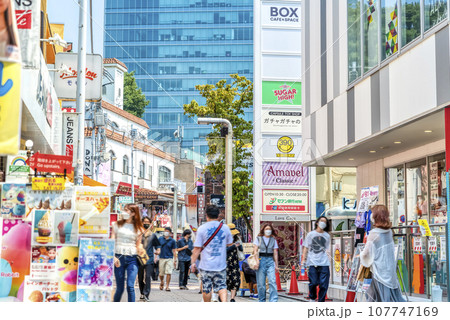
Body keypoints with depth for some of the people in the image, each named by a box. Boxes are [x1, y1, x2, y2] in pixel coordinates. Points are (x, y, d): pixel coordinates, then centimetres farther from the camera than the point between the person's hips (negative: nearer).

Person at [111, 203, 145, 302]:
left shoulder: (138, 228, 8)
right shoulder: (117, 225, 8)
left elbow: (138, 245, 11)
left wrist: (140, 250, -13)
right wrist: (113, 257, -11)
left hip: (132, 259, 0)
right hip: (119, 258, 0)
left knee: (130, 286, -12)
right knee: (120, 288, 3)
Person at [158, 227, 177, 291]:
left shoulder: (172, 241, 3)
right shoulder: (160, 239, 6)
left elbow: (174, 251, 5)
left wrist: (175, 260, 0)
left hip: (169, 258, -1)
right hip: (162, 258, 2)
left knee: (169, 273, -11)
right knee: (161, 273, 7)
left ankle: (167, 286, -4)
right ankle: (162, 282, 35)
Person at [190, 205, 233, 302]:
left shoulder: (202, 229, -5)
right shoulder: (225, 228, 2)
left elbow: (197, 249, -5)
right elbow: (230, 244, 15)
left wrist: (193, 262, 3)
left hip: (206, 265, -2)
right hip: (221, 265, 2)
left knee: (206, 289, 9)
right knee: (222, 286, 6)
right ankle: (224, 303, -17)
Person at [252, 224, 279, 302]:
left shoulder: (273, 240, 13)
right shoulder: (258, 239, 8)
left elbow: (275, 253, 11)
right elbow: (255, 251, 0)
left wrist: (276, 265, 6)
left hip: (270, 261, 1)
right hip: (261, 260, -1)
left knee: (272, 281, -13)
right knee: (261, 283, 0)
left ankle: (273, 301, -17)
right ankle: (262, 301, 12)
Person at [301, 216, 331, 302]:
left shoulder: (327, 236, 14)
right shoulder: (310, 234, 10)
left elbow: (327, 250, 17)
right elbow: (306, 249, 11)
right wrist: (303, 263, 5)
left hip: (324, 264, 1)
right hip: (313, 263, -1)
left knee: (323, 285, -4)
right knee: (313, 283, -9)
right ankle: (312, 298, 17)